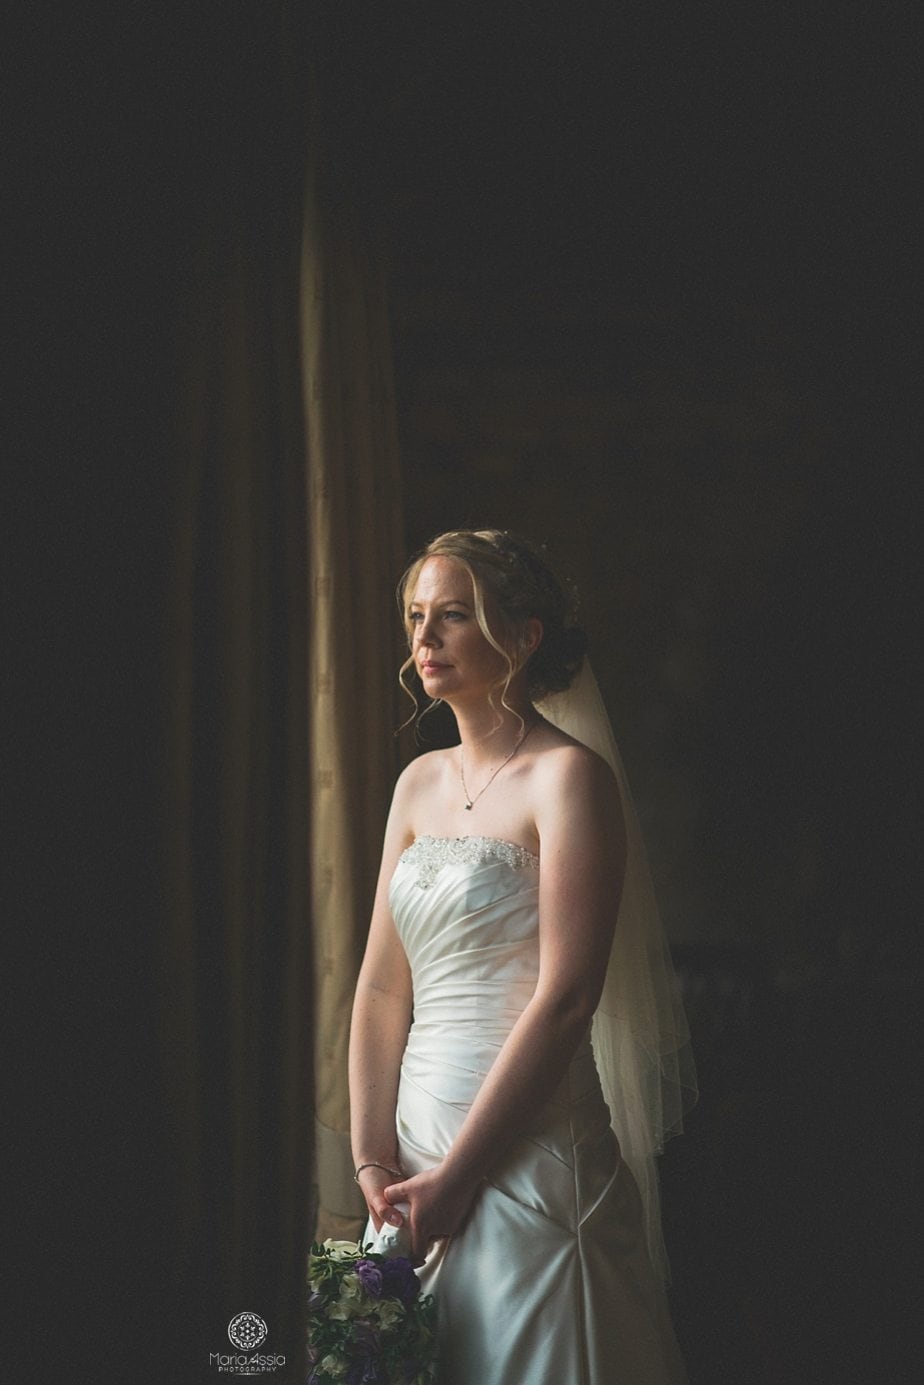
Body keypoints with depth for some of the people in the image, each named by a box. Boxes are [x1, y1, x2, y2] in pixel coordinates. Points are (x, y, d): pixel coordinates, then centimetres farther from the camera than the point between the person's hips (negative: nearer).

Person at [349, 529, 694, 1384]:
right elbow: (381, 986, 8)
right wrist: (373, 1160, -1)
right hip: (417, 1138, 7)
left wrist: (455, 1177, -16)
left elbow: (566, 999, -17)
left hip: (527, 1151, -7)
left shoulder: (569, 777, -10)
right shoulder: (421, 783, 11)